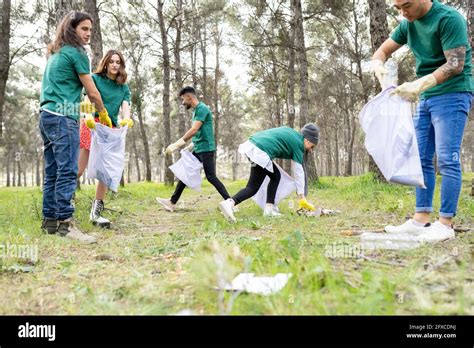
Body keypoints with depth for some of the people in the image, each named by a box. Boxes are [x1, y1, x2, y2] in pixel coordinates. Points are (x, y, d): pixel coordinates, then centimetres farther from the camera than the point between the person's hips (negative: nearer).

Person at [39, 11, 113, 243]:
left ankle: (49, 220, 9)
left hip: (46, 115, 9)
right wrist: (104, 114, 16)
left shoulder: (55, 54, 24)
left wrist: (86, 116, 31)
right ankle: (64, 223, -18)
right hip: (63, 116, -9)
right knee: (67, 171, -14)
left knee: (52, 172, 8)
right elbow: (92, 92, -1)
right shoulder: (76, 52, -2)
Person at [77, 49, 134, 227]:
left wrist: (126, 119, -24)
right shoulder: (95, 78, 6)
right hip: (91, 125, -4)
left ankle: (96, 212, 7)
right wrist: (88, 115, -31)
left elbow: (125, 105, 0)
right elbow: (88, 99, -10)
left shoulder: (124, 87, 16)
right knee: (78, 170, -8)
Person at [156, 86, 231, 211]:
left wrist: (176, 144, -20)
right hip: (198, 150, 10)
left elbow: (194, 130, -21)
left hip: (206, 149, -10)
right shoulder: (195, 110, 17)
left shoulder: (202, 108, -14)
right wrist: (190, 147, 16)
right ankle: (172, 202, 14)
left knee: (211, 177, -9)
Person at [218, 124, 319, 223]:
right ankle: (230, 203, -26)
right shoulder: (298, 144, 2)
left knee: (275, 176, 18)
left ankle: (269, 208, 13)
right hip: (260, 153, -9)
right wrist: (302, 198, 8)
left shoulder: (290, 132, 23)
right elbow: (298, 172, 3)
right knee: (253, 188, -5)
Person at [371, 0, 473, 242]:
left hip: (452, 94, -8)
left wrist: (418, 85, -30)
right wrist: (378, 67, -12)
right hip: (426, 98, 8)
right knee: (421, 159, 5)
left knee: (447, 159, -11)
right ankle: (421, 220, 9)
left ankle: (445, 224, -7)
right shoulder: (408, 24, 8)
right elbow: (382, 51, 11)